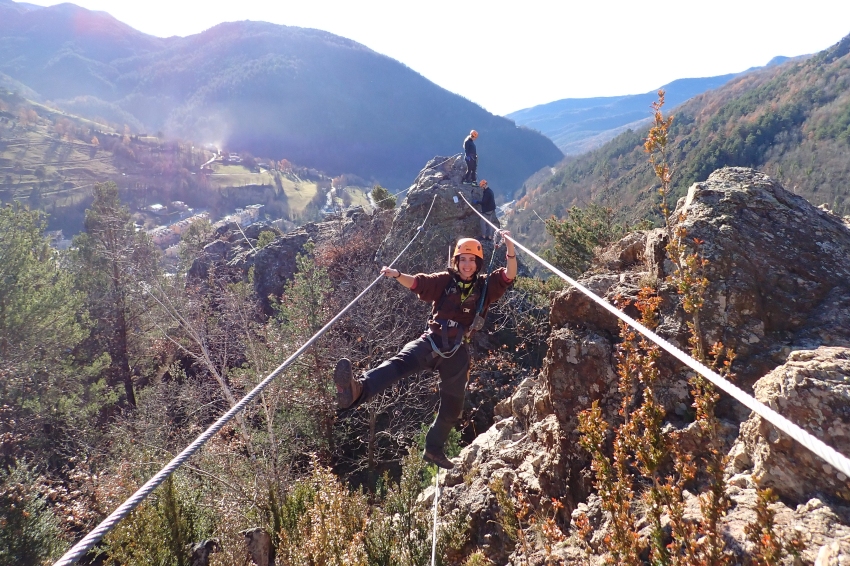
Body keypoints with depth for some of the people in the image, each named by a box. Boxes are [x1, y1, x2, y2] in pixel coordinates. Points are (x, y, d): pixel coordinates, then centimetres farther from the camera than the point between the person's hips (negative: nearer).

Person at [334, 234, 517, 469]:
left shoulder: (485, 286, 6)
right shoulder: (445, 281, 5)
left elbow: (510, 275, -6)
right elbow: (417, 283, -6)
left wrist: (510, 246, -19)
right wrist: (397, 275, -26)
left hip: (457, 352, 2)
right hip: (431, 342, -2)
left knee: (452, 407, 15)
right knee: (399, 362, -32)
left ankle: (434, 449, 38)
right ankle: (356, 390, -58)